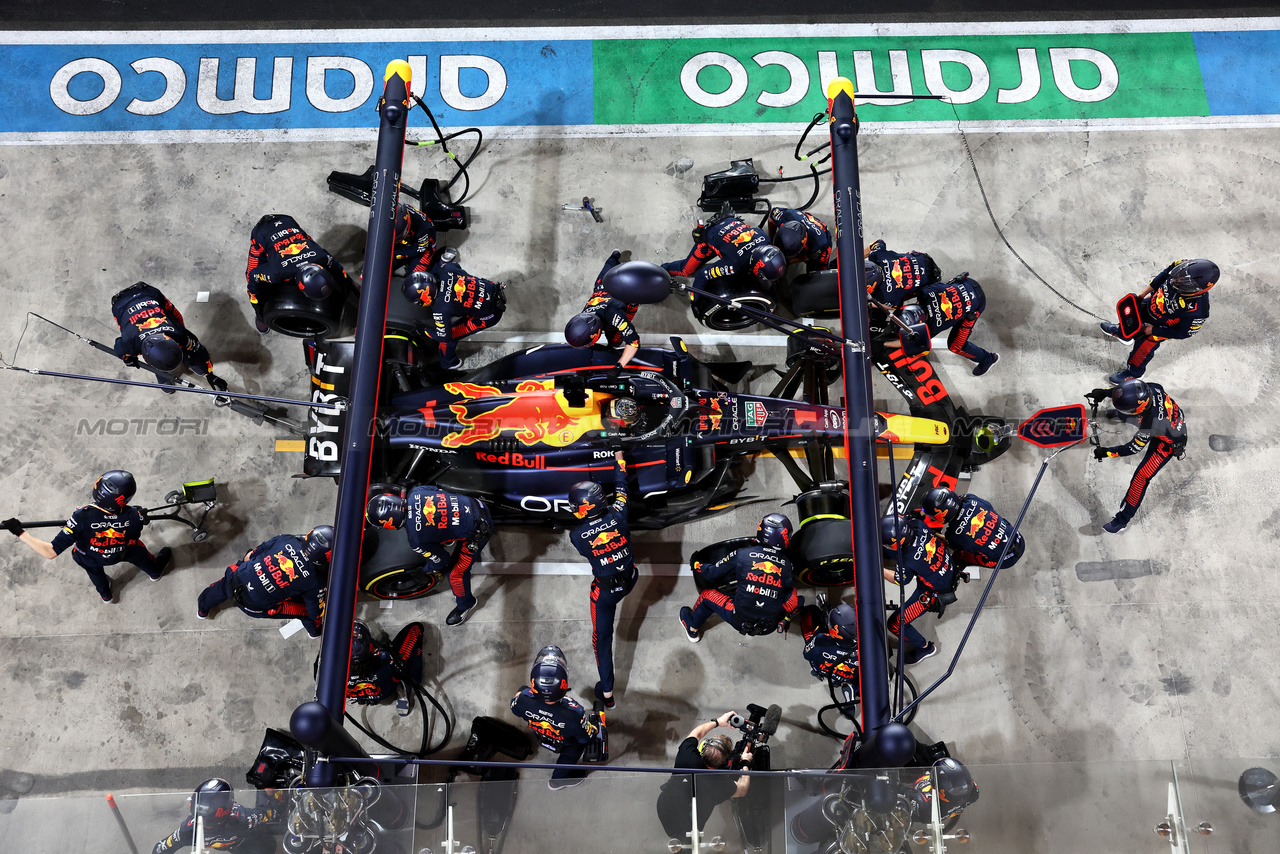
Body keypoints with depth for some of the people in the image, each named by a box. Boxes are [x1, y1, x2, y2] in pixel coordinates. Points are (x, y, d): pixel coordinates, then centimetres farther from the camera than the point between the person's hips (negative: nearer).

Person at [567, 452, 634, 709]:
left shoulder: (576, 535, -21)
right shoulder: (618, 514, -17)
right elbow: (621, 488, 2)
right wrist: (619, 460, 18)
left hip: (605, 590, -3)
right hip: (630, 579, 3)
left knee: (602, 637, 12)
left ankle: (607, 692, 17)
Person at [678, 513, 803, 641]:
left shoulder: (742, 554, -8)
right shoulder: (787, 563, -2)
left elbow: (712, 574, 3)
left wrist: (696, 565, 23)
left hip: (741, 620, -2)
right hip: (770, 627, 2)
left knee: (707, 595, 22)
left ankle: (692, 629, 45)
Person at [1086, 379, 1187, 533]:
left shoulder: (1149, 425, -44)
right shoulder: (1152, 387, -30)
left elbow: (1133, 448, -28)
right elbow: (1128, 387, -10)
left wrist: (1107, 452, -21)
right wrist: (1105, 392, -21)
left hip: (1169, 444, -7)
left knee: (1141, 477, -5)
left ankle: (1123, 519, 8)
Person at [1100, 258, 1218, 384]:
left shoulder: (1197, 312, -44)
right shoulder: (1184, 268, -32)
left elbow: (1183, 332, -25)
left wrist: (1153, 330, -18)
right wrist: (1143, 294, 1)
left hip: (1160, 327, -5)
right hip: (1150, 303, 6)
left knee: (1142, 350, 18)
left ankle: (1133, 372, 51)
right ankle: (1122, 333, 70)